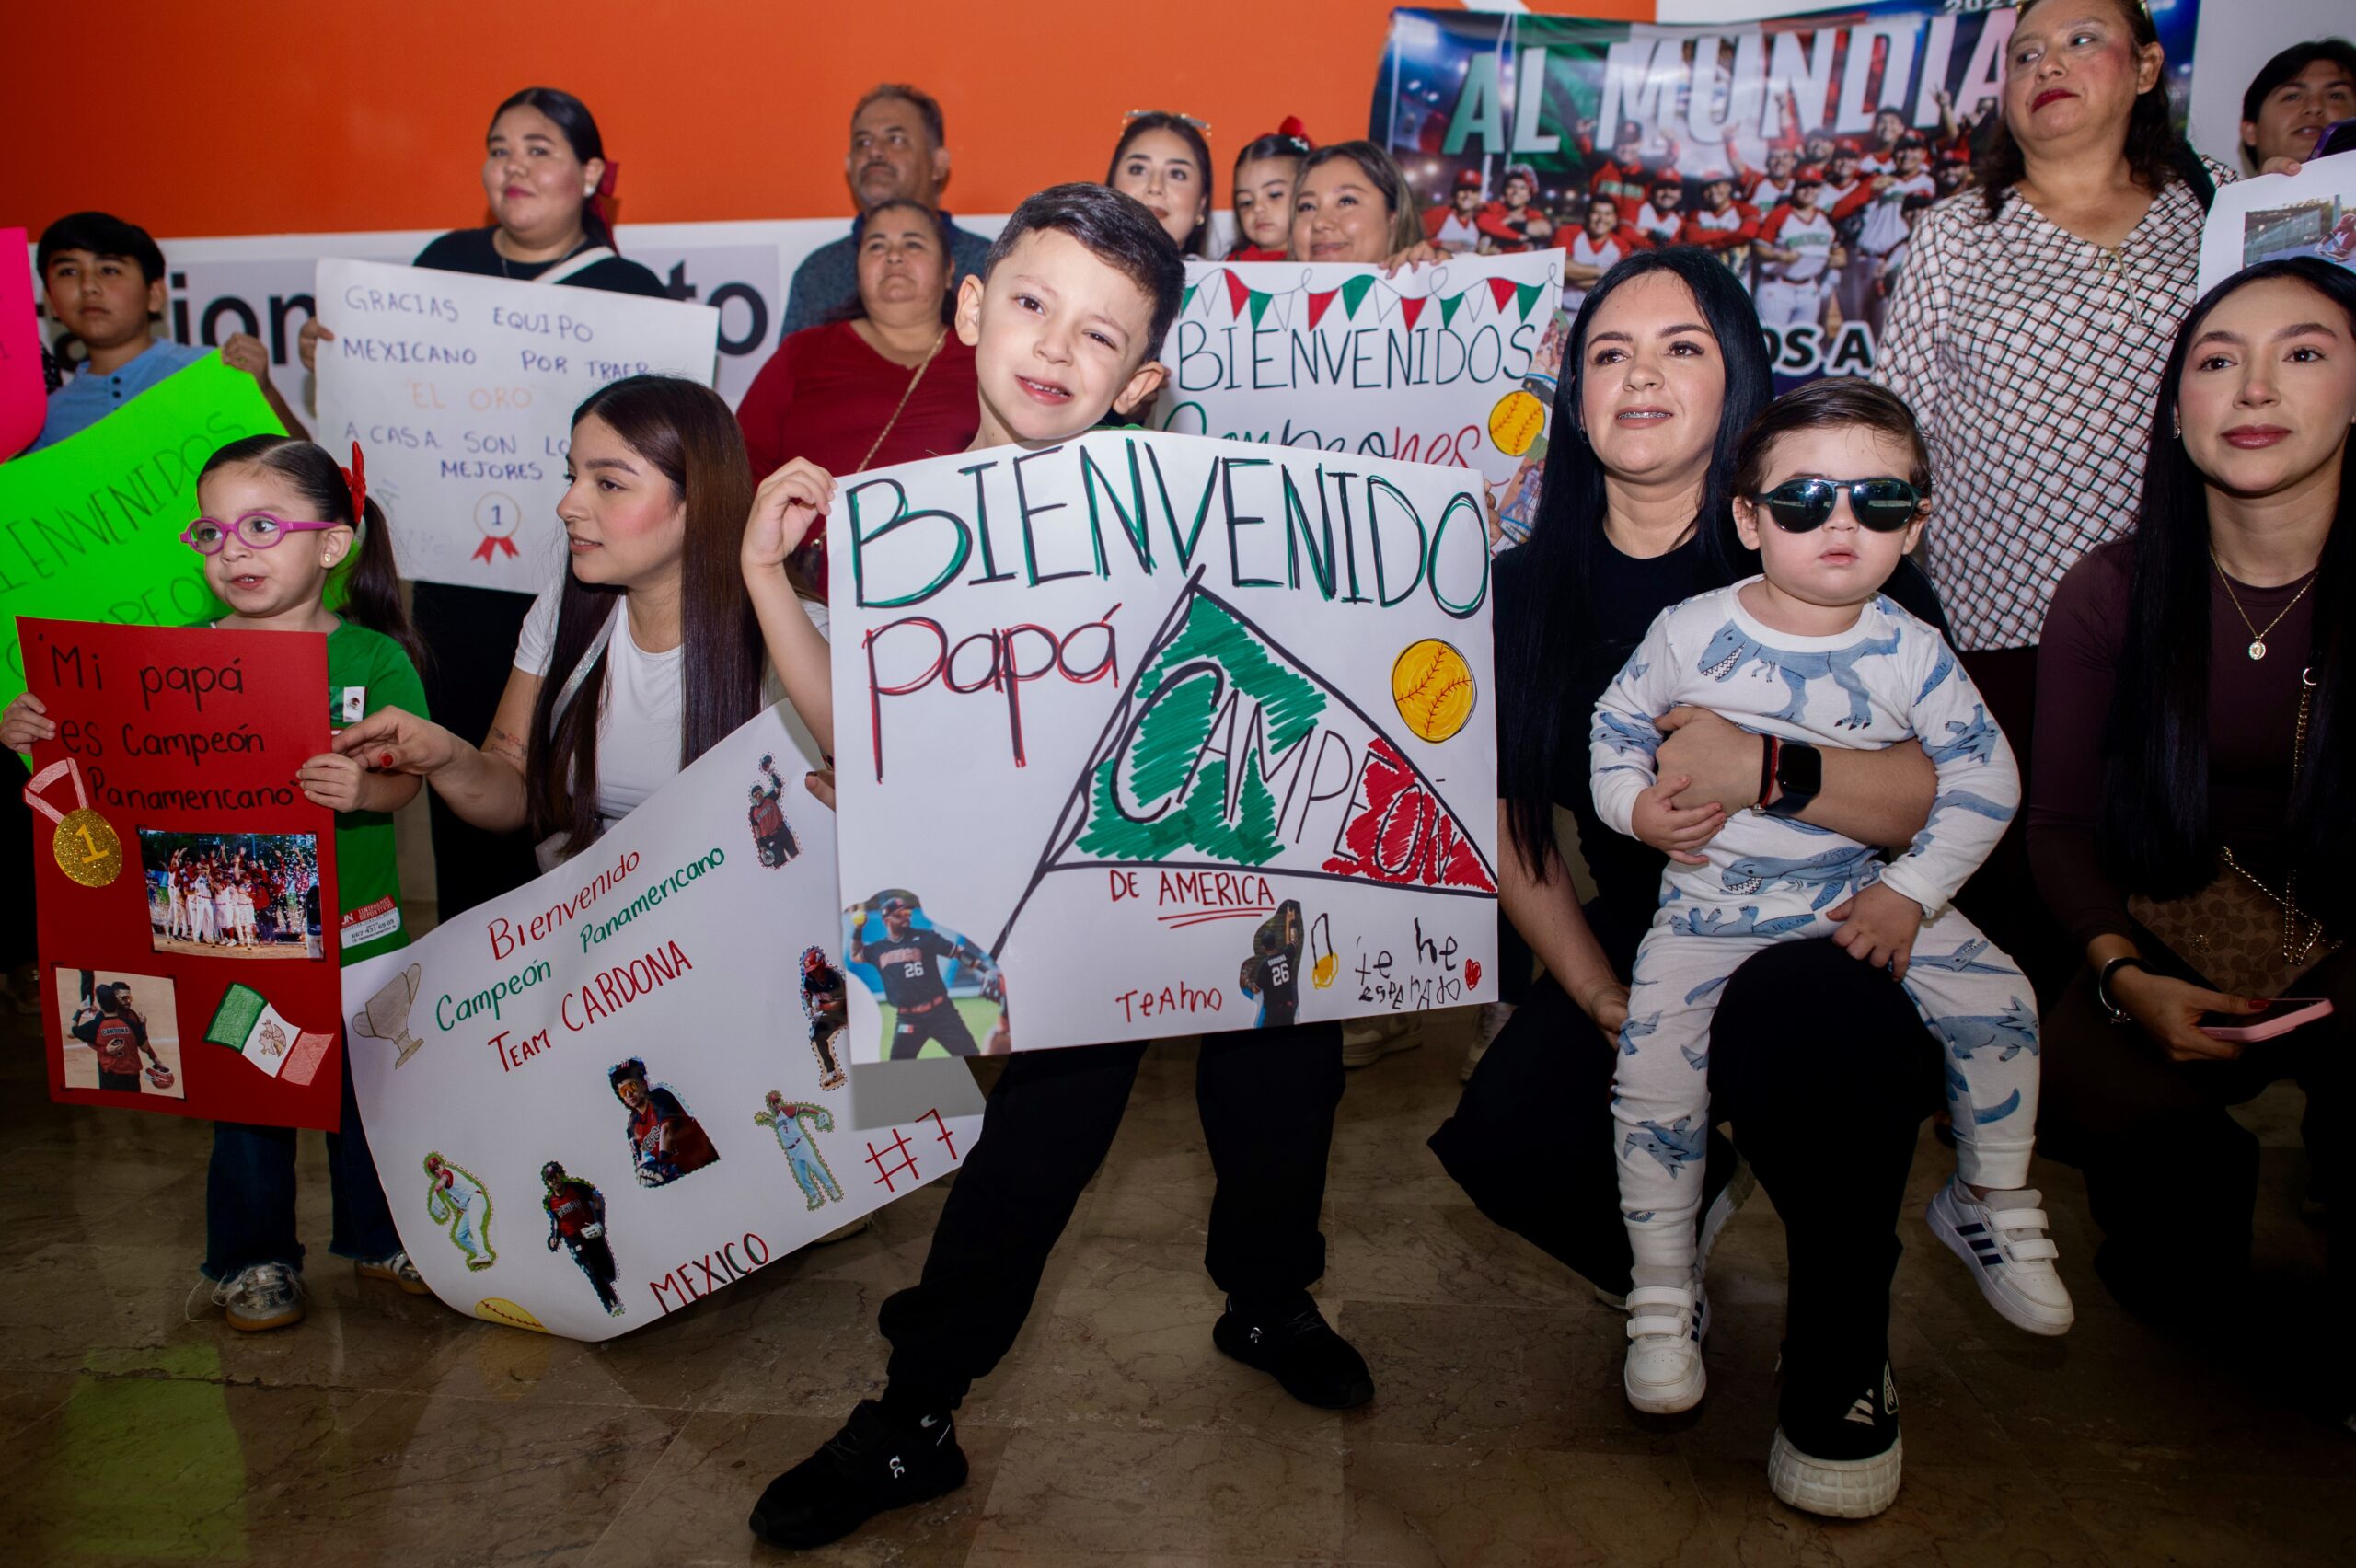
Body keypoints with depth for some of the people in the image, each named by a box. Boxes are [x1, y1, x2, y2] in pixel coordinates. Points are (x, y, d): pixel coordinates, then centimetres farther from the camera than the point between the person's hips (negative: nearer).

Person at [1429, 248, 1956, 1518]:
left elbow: (1954, 789, -17)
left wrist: (1765, 768, -34)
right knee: (1508, 1145, -22)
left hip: (1835, 940, -3)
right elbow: (1507, 821, 3)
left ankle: (1844, 1354, -5)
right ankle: (1683, 1195, 19)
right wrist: (1607, 1004, -7)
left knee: (1783, 1024, -37)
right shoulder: (1529, 588, 2)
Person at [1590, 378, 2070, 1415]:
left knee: (1995, 999, -9)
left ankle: (1989, 1207, 19)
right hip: (1712, 897, -1)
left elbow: (1986, 777, -3)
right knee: (1653, 1067, -15)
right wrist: (1633, 804, -14)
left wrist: (1912, 891, -10)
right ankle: (1663, 1295, 5)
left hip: (1860, 888, 2)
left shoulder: (1910, 654, -9)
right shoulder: (1691, 633, -11)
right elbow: (1616, 722, 4)